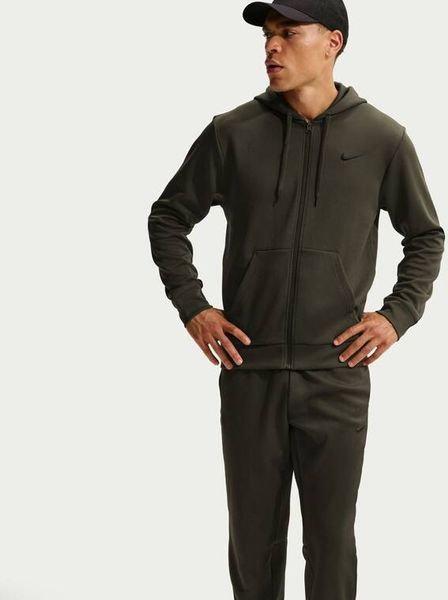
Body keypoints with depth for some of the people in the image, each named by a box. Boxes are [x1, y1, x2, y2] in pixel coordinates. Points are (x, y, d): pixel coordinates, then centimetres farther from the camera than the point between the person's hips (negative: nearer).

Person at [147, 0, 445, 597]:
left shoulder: (383, 138, -1)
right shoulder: (232, 132, 0)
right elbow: (169, 217, 10)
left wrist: (398, 314, -1)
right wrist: (191, 306, 1)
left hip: (337, 375, -1)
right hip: (248, 373, 1)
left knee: (332, 536, 7)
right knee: (252, 532, 11)